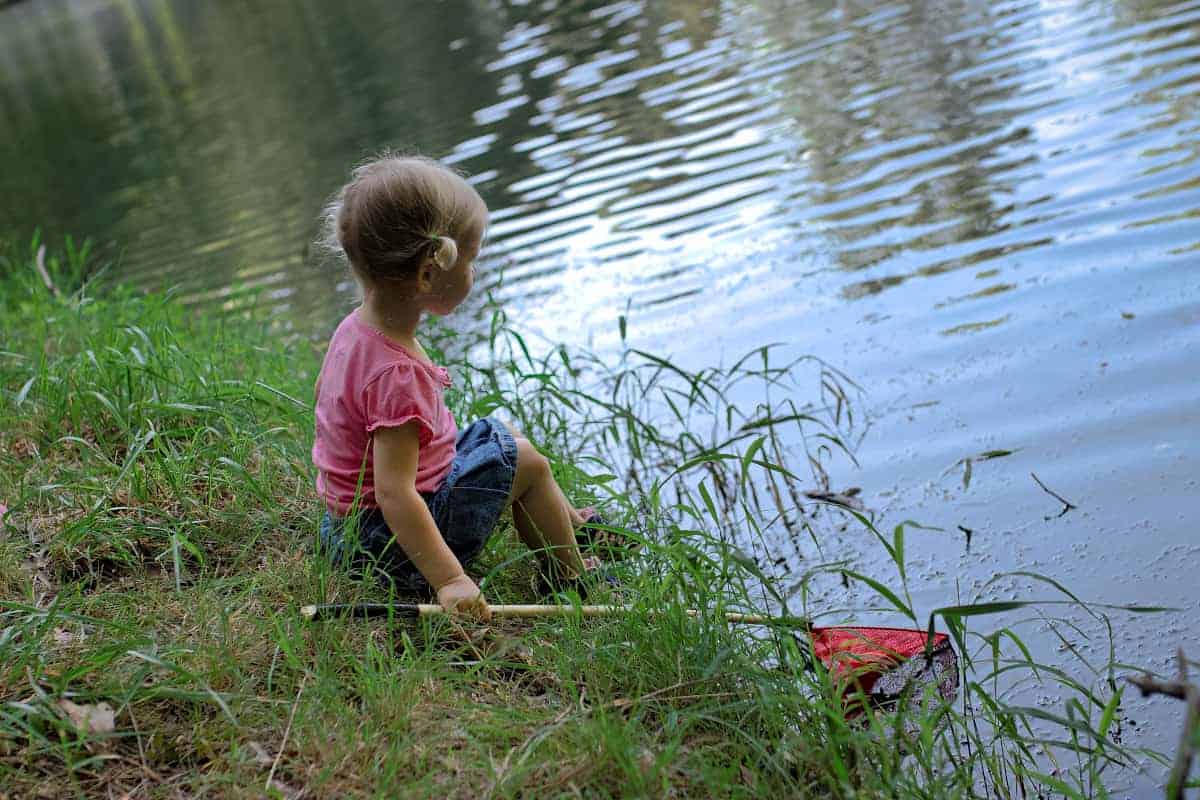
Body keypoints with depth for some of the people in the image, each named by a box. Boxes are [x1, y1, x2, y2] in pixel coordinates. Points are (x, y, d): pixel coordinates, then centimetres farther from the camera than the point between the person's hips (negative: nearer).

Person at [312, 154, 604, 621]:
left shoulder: (355, 327, -4)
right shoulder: (398, 374, -34)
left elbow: (323, 390, 16)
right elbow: (393, 492, -38)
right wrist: (450, 581, -40)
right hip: (386, 540, -10)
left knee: (502, 434, 21)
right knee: (525, 463, -3)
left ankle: (572, 524, 40)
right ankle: (570, 578, 16)